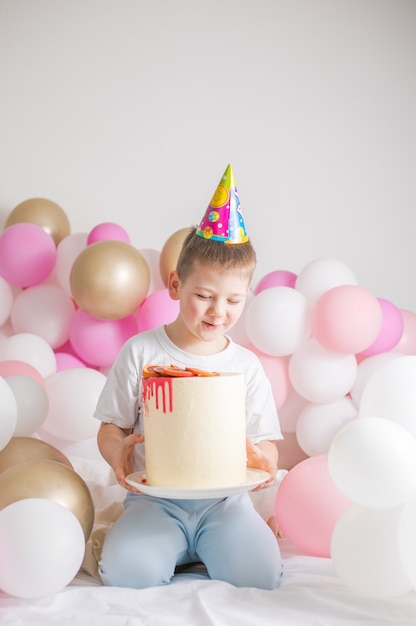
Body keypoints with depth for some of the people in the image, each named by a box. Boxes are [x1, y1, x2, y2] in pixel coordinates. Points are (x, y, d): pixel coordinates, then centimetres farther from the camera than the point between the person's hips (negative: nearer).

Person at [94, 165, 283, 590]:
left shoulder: (246, 365, 6)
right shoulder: (140, 351, 2)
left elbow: (266, 441, 9)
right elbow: (111, 428, 5)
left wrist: (263, 460, -15)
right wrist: (117, 452, -18)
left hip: (224, 499, 2)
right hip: (155, 498, -1)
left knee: (258, 574, -22)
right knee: (126, 572, -27)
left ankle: (220, 545, 9)